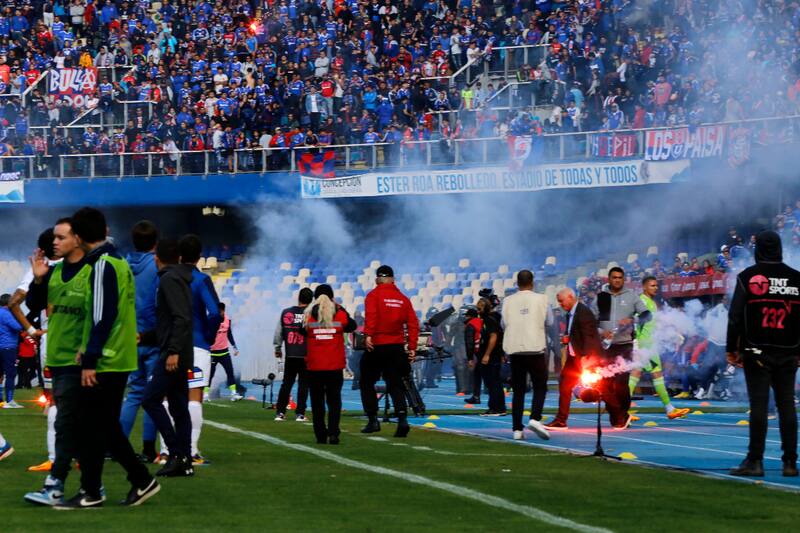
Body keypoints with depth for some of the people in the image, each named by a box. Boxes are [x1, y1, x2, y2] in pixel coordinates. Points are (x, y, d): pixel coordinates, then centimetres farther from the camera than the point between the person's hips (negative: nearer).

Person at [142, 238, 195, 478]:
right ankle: (184, 461, 7)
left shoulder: (169, 280, -10)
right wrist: (143, 337, 26)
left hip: (173, 355, -10)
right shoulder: (180, 279, 20)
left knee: (150, 400, -9)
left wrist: (173, 351, -26)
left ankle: (177, 452, -12)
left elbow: (181, 319, -22)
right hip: (180, 356, 10)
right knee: (179, 407, 8)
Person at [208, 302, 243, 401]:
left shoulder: (227, 320, 2)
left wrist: (234, 347, 11)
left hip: (224, 351, 4)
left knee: (230, 372, -1)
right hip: (212, 352, -4)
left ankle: (233, 394, -1)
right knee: (210, 373, 2)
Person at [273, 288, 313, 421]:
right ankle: (300, 413, 1)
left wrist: (277, 348, 22)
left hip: (290, 355, 3)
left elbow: (278, 332, 10)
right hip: (306, 355, -3)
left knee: (286, 383, 10)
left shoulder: (286, 313, 3)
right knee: (303, 384, 4)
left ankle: (280, 412, 7)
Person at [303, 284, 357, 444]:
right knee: (334, 400, 7)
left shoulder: (308, 316, -3)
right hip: (335, 365, 0)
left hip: (314, 366, 0)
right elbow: (352, 327, 16)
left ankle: (321, 435, 8)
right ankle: (333, 432, -9)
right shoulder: (340, 314, -2)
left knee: (317, 401, 9)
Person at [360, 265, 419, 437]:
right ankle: (402, 418, -11)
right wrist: (412, 347, 8)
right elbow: (413, 324, 5)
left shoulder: (374, 295, -2)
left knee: (367, 383, 12)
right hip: (398, 347, 4)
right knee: (395, 385, 8)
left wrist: (368, 335, -26)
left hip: (377, 346, -4)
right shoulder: (403, 299, 9)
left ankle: (373, 420, 7)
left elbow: (370, 315, -21)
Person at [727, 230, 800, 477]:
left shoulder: (748, 277, -2)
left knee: (759, 405, -4)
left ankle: (755, 461, -6)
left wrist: (732, 349, 1)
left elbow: (735, 316, -5)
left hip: (757, 353, -3)